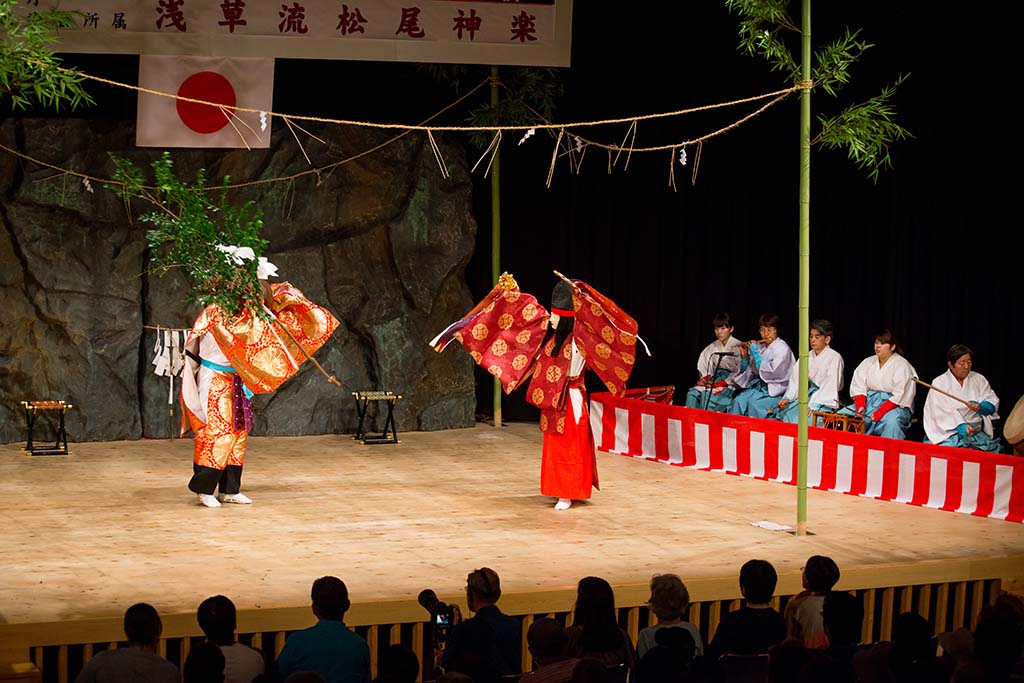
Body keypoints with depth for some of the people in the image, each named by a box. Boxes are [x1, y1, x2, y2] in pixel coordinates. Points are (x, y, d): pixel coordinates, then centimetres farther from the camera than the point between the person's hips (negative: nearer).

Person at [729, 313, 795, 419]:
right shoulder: (759, 347, 8)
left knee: (753, 403, -30)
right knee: (738, 400, -20)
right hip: (758, 384, 6)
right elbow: (745, 370, 16)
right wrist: (744, 356, -3)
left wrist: (755, 353, -16)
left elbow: (770, 372, -20)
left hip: (774, 389, -6)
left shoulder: (782, 349, -8)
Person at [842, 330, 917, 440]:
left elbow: (899, 396, -14)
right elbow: (858, 389, 8)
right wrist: (860, 406, -12)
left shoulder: (902, 366, -5)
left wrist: (880, 412, -22)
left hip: (894, 406, -5)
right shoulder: (868, 362, 13)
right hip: (869, 402, 6)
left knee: (891, 422, -39)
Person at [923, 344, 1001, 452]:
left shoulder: (979, 380, 14)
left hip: (977, 432, 3)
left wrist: (980, 407, -14)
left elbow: (993, 403, 9)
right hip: (950, 431, -3)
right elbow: (943, 412, -9)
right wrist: (961, 426, -25)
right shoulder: (939, 383, 2)